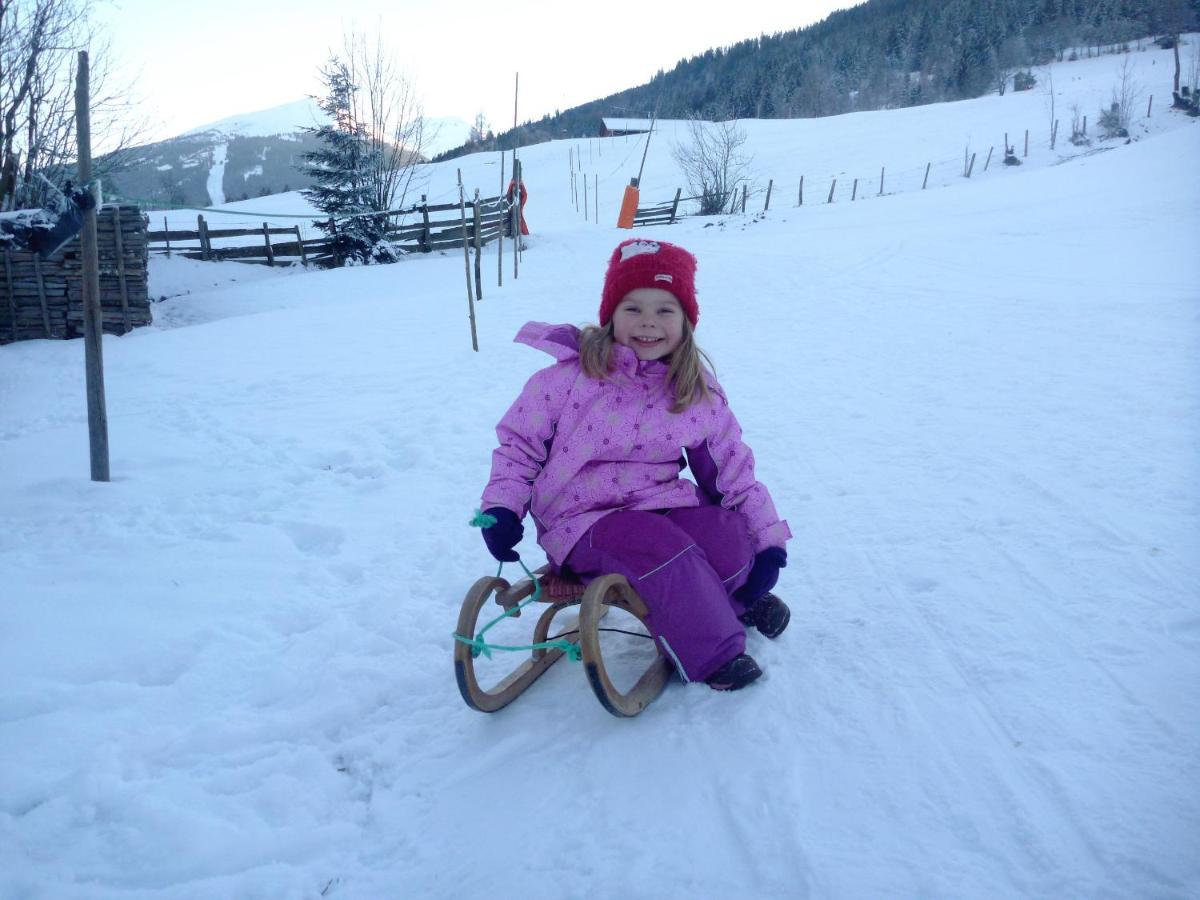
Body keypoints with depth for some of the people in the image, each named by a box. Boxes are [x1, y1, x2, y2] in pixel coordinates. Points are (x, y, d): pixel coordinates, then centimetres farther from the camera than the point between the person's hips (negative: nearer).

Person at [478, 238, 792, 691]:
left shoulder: (699, 394, 3)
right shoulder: (572, 373, -7)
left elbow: (733, 468, 10)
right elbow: (519, 440, 2)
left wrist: (769, 537, 4)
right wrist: (502, 506, -12)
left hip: (662, 501, 4)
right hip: (583, 518, -3)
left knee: (730, 546, -23)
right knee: (661, 550, -32)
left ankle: (739, 600, 13)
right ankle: (712, 656, -11)